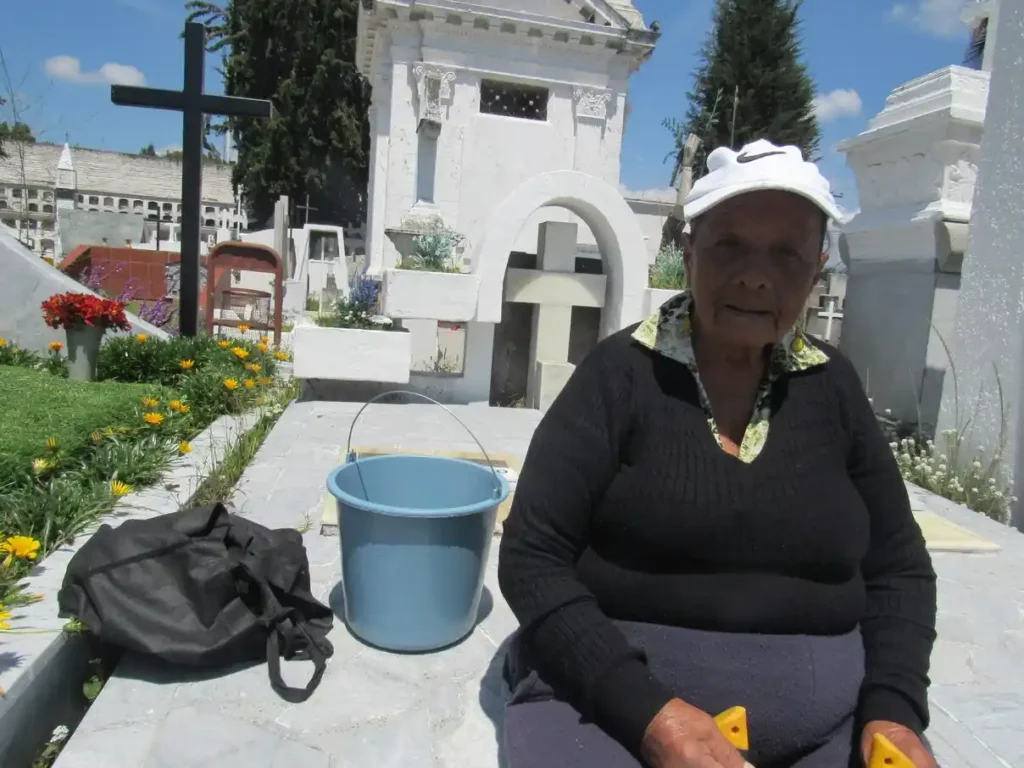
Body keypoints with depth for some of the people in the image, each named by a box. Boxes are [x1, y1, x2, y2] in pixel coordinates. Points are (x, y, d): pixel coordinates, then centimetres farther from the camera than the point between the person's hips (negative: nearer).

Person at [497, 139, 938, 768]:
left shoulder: (832, 386, 5)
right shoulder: (623, 372, -7)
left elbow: (899, 567, 11)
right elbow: (533, 560, -10)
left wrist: (894, 710, -5)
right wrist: (649, 714, -20)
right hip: (613, 692, -3)